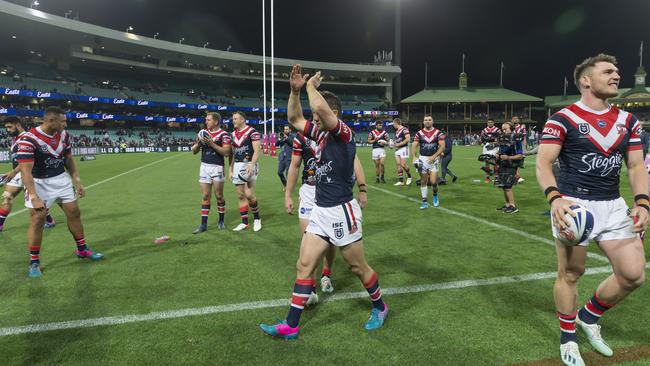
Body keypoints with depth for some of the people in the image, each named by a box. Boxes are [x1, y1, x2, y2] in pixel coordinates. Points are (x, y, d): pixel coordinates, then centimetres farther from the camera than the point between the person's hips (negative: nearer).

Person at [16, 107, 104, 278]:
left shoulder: (63, 135, -2)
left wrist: (77, 182, 8)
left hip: (61, 179, 6)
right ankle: (34, 262, 9)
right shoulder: (29, 139, -23)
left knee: (74, 213, 8)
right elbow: (26, 171, -27)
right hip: (39, 182, -6)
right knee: (37, 220, -6)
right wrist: (34, 197, -32)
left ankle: (82, 249, 24)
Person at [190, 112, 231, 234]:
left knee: (219, 195, 4)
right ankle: (203, 225, 5)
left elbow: (226, 152, -16)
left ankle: (221, 221, 20)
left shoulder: (224, 135, -5)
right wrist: (198, 142, -7)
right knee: (205, 196, 4)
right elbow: (194, 151, 13)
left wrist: (212, 144, -21)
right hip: (204, 167, 5)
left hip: (217, 168, -4)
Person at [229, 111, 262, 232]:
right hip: (237, 166, 7)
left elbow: (257, 151, -12)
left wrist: (251, 165, -24)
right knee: (240, 195, 6)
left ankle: (256, 218, 13)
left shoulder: (252, 132, -6)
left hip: (249, 165, -6)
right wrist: (231, 170, 15)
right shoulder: (233, 134, 15)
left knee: (249, 194, -8)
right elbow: (232, 153, 19)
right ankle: (244, 222, 14)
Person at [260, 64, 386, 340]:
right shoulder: (321, 134, 9)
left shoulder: (343, 133, -15)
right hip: (320, 211, 8)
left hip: (341, 212, -8)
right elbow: (294, 119, 18)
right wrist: (295, 90, 4)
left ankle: (379, 307, 34)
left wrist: (311, 85, -12)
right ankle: (290, 326, 14)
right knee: (304, 265, 6)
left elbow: (319, 106, -32)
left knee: (358, 267, 9)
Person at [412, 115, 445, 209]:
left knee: (433, 181, -10)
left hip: (433, 159, -2)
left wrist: (434, 156, -18)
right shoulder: (419, 133, 3)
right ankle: (424, 202, 13)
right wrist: (414, 156, -20)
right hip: (422, 158, 2)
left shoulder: (438, 133, 0)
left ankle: (435, 195, 21)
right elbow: (414, 146, -3)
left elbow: (442, 146, -6)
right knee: (423, 181, 4)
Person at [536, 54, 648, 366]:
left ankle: (589, 316, 29)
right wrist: (555, 198, -30)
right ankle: (568, 338, 24)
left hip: (613, 206, 6)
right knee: (570, 273, 4)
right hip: (573, 205, -6)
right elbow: (543, 163, -14)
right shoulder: (562, 119, -8)